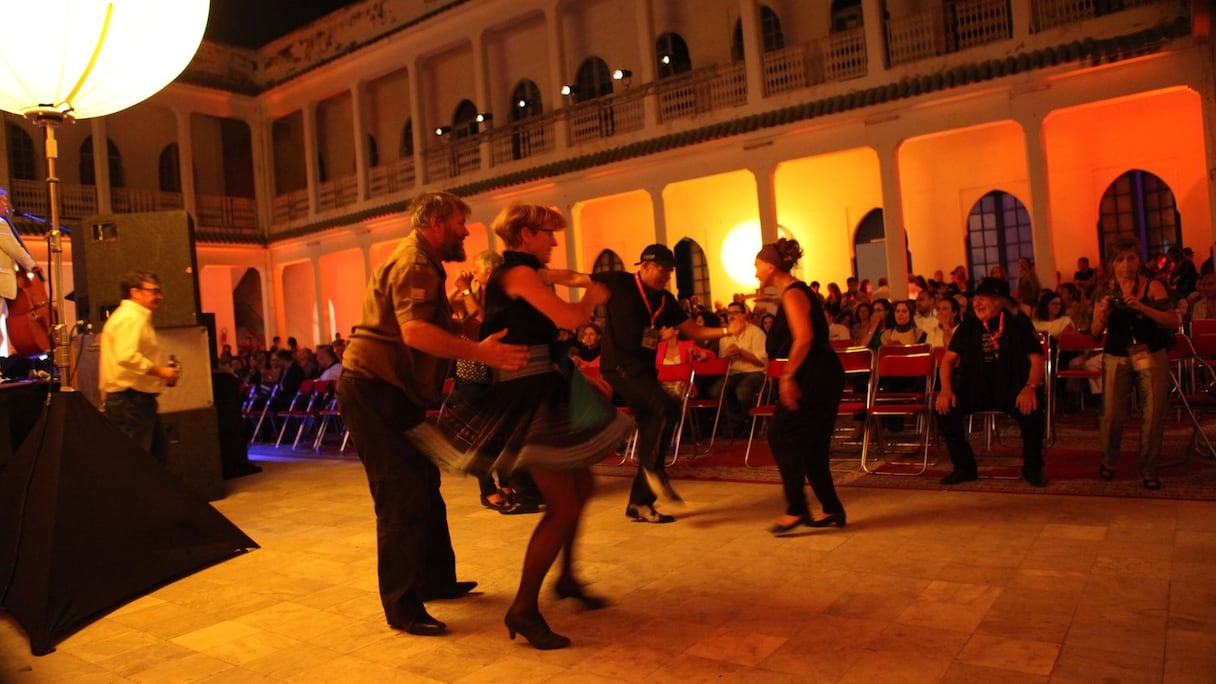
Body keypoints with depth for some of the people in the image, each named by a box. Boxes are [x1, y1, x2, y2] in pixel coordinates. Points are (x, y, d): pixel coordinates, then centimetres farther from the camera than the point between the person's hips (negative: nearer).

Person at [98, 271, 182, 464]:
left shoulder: (124, 316, 21)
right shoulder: (132, 318, -14)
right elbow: (127, 356, -29)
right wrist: (160, 371, -20)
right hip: (132, 400, -11)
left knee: (159, 454, 15)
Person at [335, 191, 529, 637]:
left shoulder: (424, 265, 19)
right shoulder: (414, 265, -16)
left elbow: (433, 327, 18)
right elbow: (414, 331, -34)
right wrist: (480, 353, -38)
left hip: (393, 392, 11)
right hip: (373, 392, -11)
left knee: (424, 487, 17)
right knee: (403, 499, -8)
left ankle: (436, 579, 31)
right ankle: (402, 607, 2)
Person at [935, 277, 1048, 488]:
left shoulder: (1018, 323, -1)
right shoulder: (968, 326, 6)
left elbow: (1036, 359, -4)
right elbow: (948, 359, 5)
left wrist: (1030, 388, -23)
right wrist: (946, 389, -12)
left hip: (1012, 388, -2)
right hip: (975, 388, 3)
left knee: (1032, 410, -32)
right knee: (945, 407, -23)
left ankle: (1032, 468, -5)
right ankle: (964, 467, -3)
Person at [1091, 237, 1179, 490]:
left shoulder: (1152, 287, -1)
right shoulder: (1105, 291, 4)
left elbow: (1174, 322, -10)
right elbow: (1095, 331, 3)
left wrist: (1143, 308, -22)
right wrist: (1103, 314, -17)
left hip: (1151, 356, -1)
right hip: (1115, 358, 1)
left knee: (1153, 414, -4)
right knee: (1112, 414, -6)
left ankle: (1149, 471, 10)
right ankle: (1108, 462, 18)